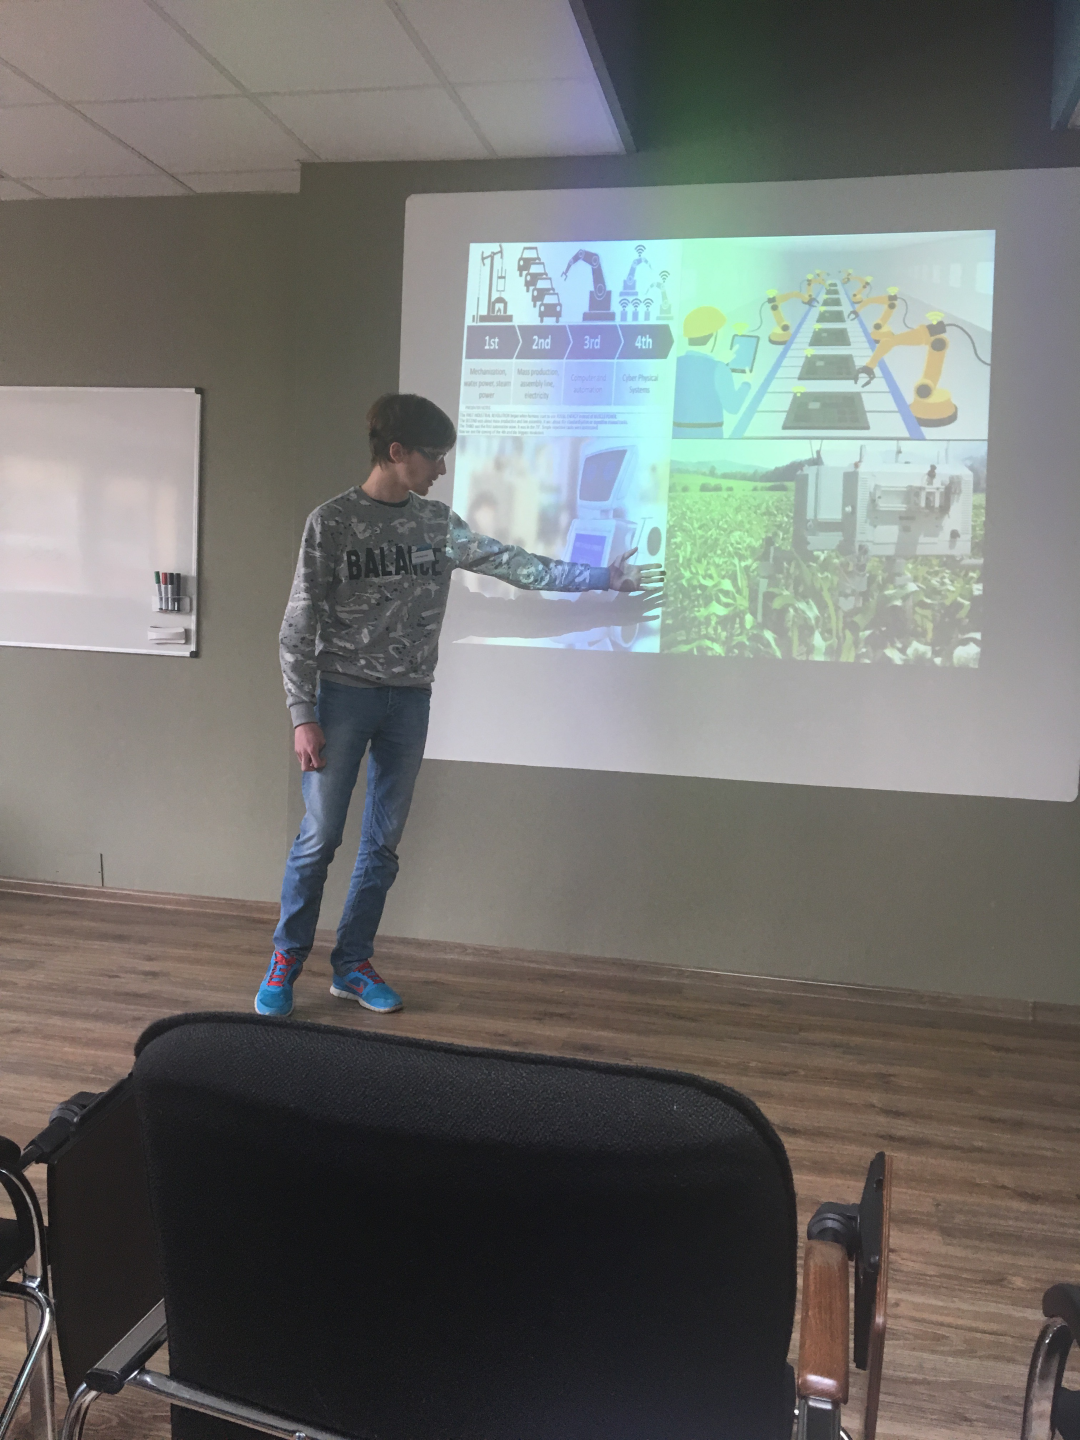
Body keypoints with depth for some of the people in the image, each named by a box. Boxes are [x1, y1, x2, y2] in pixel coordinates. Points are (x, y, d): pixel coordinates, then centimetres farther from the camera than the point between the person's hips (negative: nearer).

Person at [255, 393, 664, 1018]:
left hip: (409, 702, 4)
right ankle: (286, 962, 15)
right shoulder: (331, 521, -5)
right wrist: (303, 716, -11)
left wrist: (601, 577, 8)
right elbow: (299, 627, -6)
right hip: (343, 694, -4)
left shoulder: (437, 523, 8)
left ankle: (353, 965, 22)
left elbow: (512, 562, 10)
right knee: (320, 837, -2)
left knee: (384, 842, 8)